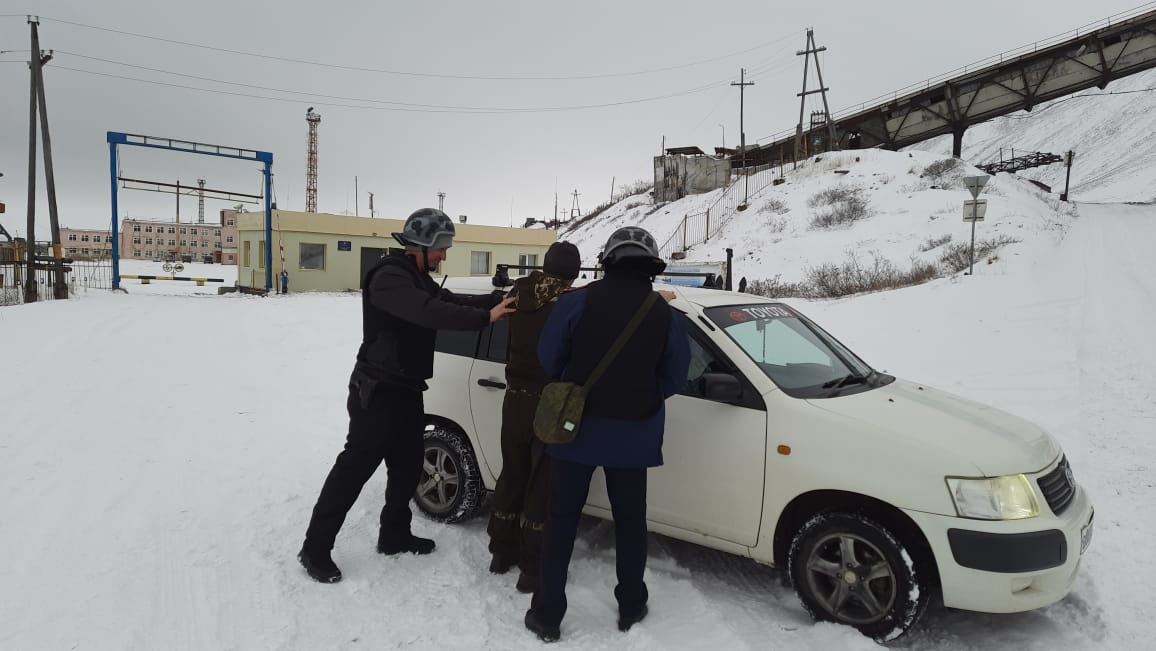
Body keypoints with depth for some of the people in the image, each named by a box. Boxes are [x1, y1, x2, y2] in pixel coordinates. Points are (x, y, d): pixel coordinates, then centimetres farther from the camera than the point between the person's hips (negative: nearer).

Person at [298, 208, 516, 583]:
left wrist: (501, 299, -6)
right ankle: (315, 549, 7)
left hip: (406, 389, 10)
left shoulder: (418, 279, 14)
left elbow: (450, 302, 7)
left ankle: (394, 535, 30)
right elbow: (429, 312, -34)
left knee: (408, 464, 15)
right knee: (355, 467, -4)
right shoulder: (389, 277, -19)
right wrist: (485, 317, -37)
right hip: (378, 391, -10)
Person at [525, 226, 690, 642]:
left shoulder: (576, 301, -10)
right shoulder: (668, 315, -5)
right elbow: (674, 379, 1)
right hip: (632, 435, 1)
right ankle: (631, 608, 31)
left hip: (575, 428, -1)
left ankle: (547, 615, 19)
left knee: (561, 519, 11)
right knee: (630, 521, 18)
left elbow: (547, 360, -4)